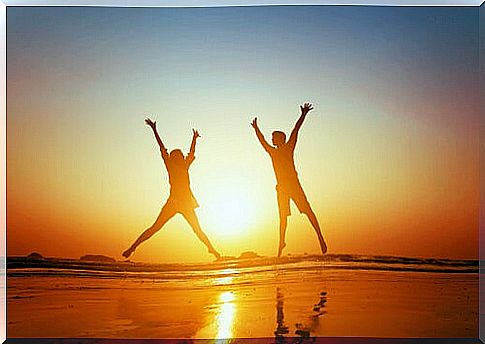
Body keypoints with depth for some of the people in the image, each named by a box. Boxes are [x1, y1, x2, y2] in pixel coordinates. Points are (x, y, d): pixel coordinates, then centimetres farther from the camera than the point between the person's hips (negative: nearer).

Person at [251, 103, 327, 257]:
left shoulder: (288, 148, 5)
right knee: (282, 216, 10)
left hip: (293, 184, -5)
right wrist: (256, 128, 40)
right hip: (281, 187, 5)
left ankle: (320, 237, -10)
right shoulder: (272, 152, 17)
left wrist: (303, 115, -6)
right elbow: (262, 140, 31)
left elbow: (295, 130, -1)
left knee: (307, 210, -10)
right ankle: (281, 242, 16)